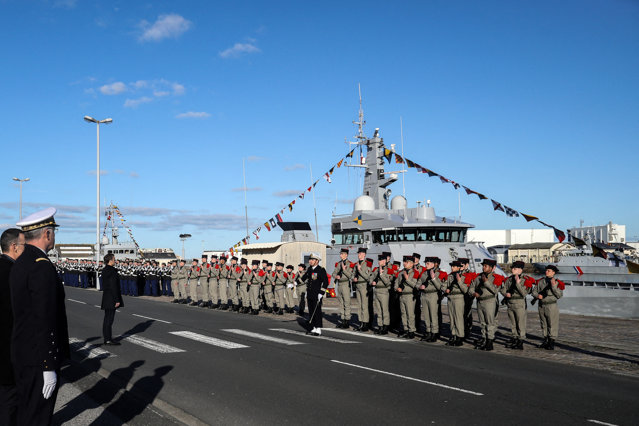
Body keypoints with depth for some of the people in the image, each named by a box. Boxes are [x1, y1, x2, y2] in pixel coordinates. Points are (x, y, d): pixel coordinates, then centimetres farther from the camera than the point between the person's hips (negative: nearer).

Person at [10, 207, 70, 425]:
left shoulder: (20, 264, 11)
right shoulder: (42, 266, -21)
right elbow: (45, 321, -24)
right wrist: (49, 367, -22)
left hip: (23, 352, 10)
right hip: (39, 358, -10)